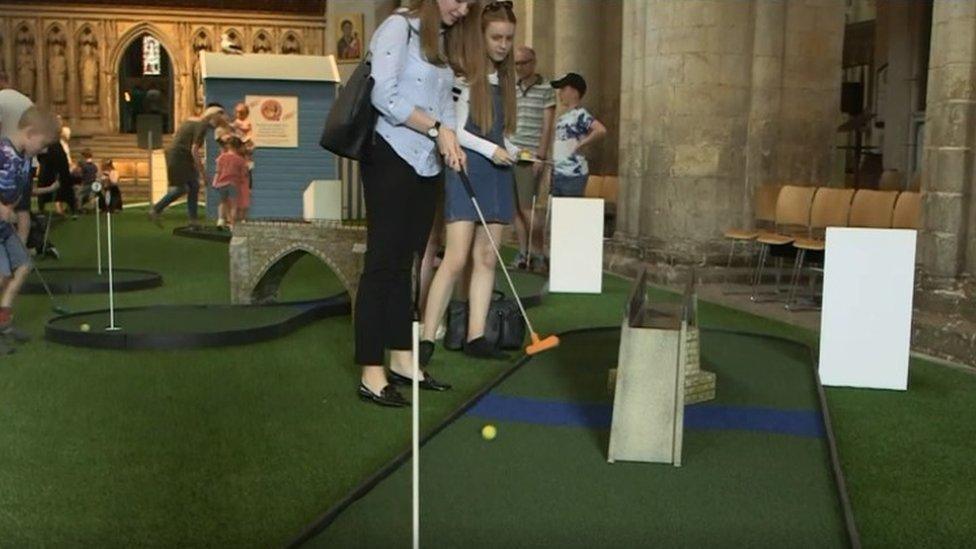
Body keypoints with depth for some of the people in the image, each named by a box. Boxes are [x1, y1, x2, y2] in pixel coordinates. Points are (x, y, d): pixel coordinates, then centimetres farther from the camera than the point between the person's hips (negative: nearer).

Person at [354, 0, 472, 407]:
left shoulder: (443, 41, 17)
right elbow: (385, 97, -17)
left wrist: (450, 140, -3)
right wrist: (437, 128, -15)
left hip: (427, 163, 8)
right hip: (392, 158, -8)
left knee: (405, 263, 11)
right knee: (383, 263, -7)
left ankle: (402, 360, 18)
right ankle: (371, 374, -2)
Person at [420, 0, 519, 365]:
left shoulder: (504, 79, 16)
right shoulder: (463, 76, -6)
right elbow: (452, 128, -9)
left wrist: (511, 150, 2)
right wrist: (490, 149, -13)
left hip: (497, 171, 7)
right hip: (466, 168, -7)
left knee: (487, 258, 5)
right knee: (456, 259, -14)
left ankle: (476, 336, 9)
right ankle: (427, 339, -9)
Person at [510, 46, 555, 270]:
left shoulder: (545, 89, 0)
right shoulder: (512, 89, 15)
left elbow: (547, 126, -4)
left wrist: (541, 156, -10)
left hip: (531, 156, -5)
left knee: (526, 207, -8)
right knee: (515, 208, 3)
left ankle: (539, 254, 2)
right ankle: (523, 253, 10)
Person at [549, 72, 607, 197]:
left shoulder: (580, 114, -10)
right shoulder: (563, 117, 15)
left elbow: (601, 130, -24)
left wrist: (580, 144, -16)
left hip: (573, 174, -9)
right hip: (557, 174, 9)